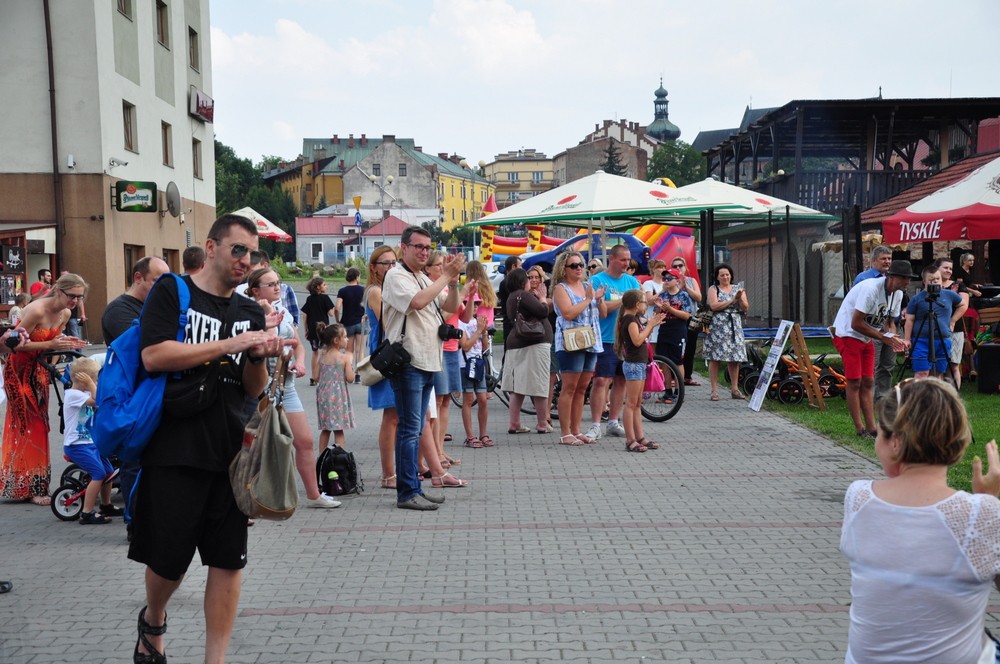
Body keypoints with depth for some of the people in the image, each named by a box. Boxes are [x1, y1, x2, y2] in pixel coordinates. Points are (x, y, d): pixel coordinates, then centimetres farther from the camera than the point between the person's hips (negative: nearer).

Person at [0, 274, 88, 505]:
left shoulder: (65, 314, -3)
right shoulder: (36, 310, -26)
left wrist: (66, 343, -11)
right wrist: (49, 344, -31)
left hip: (38, 369, 8)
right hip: (19, 369, -7)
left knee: (38, 424, 10)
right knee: (28, 425, -6)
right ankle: (32, 488, -1)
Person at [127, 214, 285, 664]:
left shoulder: (251, 313, 14)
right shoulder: (171, 293, 0)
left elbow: (254, 389, 14)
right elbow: (154, 356, -16)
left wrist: (258, 357, -8)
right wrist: (229, 344, -16)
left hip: (232, 453, 4)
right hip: (174, 451, -4)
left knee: (228, 559, 3)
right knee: (169, 559, 5)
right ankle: (153, 622, 38)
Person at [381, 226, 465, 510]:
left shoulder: (425, 279, 20)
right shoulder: (396, 276, -6)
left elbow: (451, 307, 18)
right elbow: (417, 301, -23)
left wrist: (453, 280, 1)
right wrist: (446, 276, -16)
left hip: (428, 363, 9)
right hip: (408, 363, -9)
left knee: (415, 430, 12)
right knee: (410, 429, -8)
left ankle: (414, 489, 17)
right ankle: (407, 493, -5)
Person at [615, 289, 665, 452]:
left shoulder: (634, 318, 16)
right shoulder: (630, 319, -14)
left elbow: (643, 336, 21)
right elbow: (637, 340, -25)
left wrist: (652, 324, 10)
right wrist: (650, 325, -16)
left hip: (639, 363, 11)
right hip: (633, 364, -11)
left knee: (637, 404, 12)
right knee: (631, 403, -9)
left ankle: (640, 437, 16)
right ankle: (630, 441, -9)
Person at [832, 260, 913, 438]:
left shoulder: (898, 294, 0)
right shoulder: (871, 288, -26)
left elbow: (890, 321, 11)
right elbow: (856, 324, -26)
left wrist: (895, 339, -11)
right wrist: (884, 338, -22)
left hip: (866, 339, 8)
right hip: (848, 335, -8)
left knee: (867, 382, 5)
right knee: (854, 382, -7)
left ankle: (871, 428, 6)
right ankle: (860, 429, -1)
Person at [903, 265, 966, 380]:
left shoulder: (950, 295, 7)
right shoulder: (916, 299, -2)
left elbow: (963, 305, 24)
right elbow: (909, 320, -1)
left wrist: (953, 321, 12)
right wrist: (907, 339, -8)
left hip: (943, 342, 4)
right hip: (921, 341, -4)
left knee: (938, 374, 8)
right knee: (921, 373, -10)